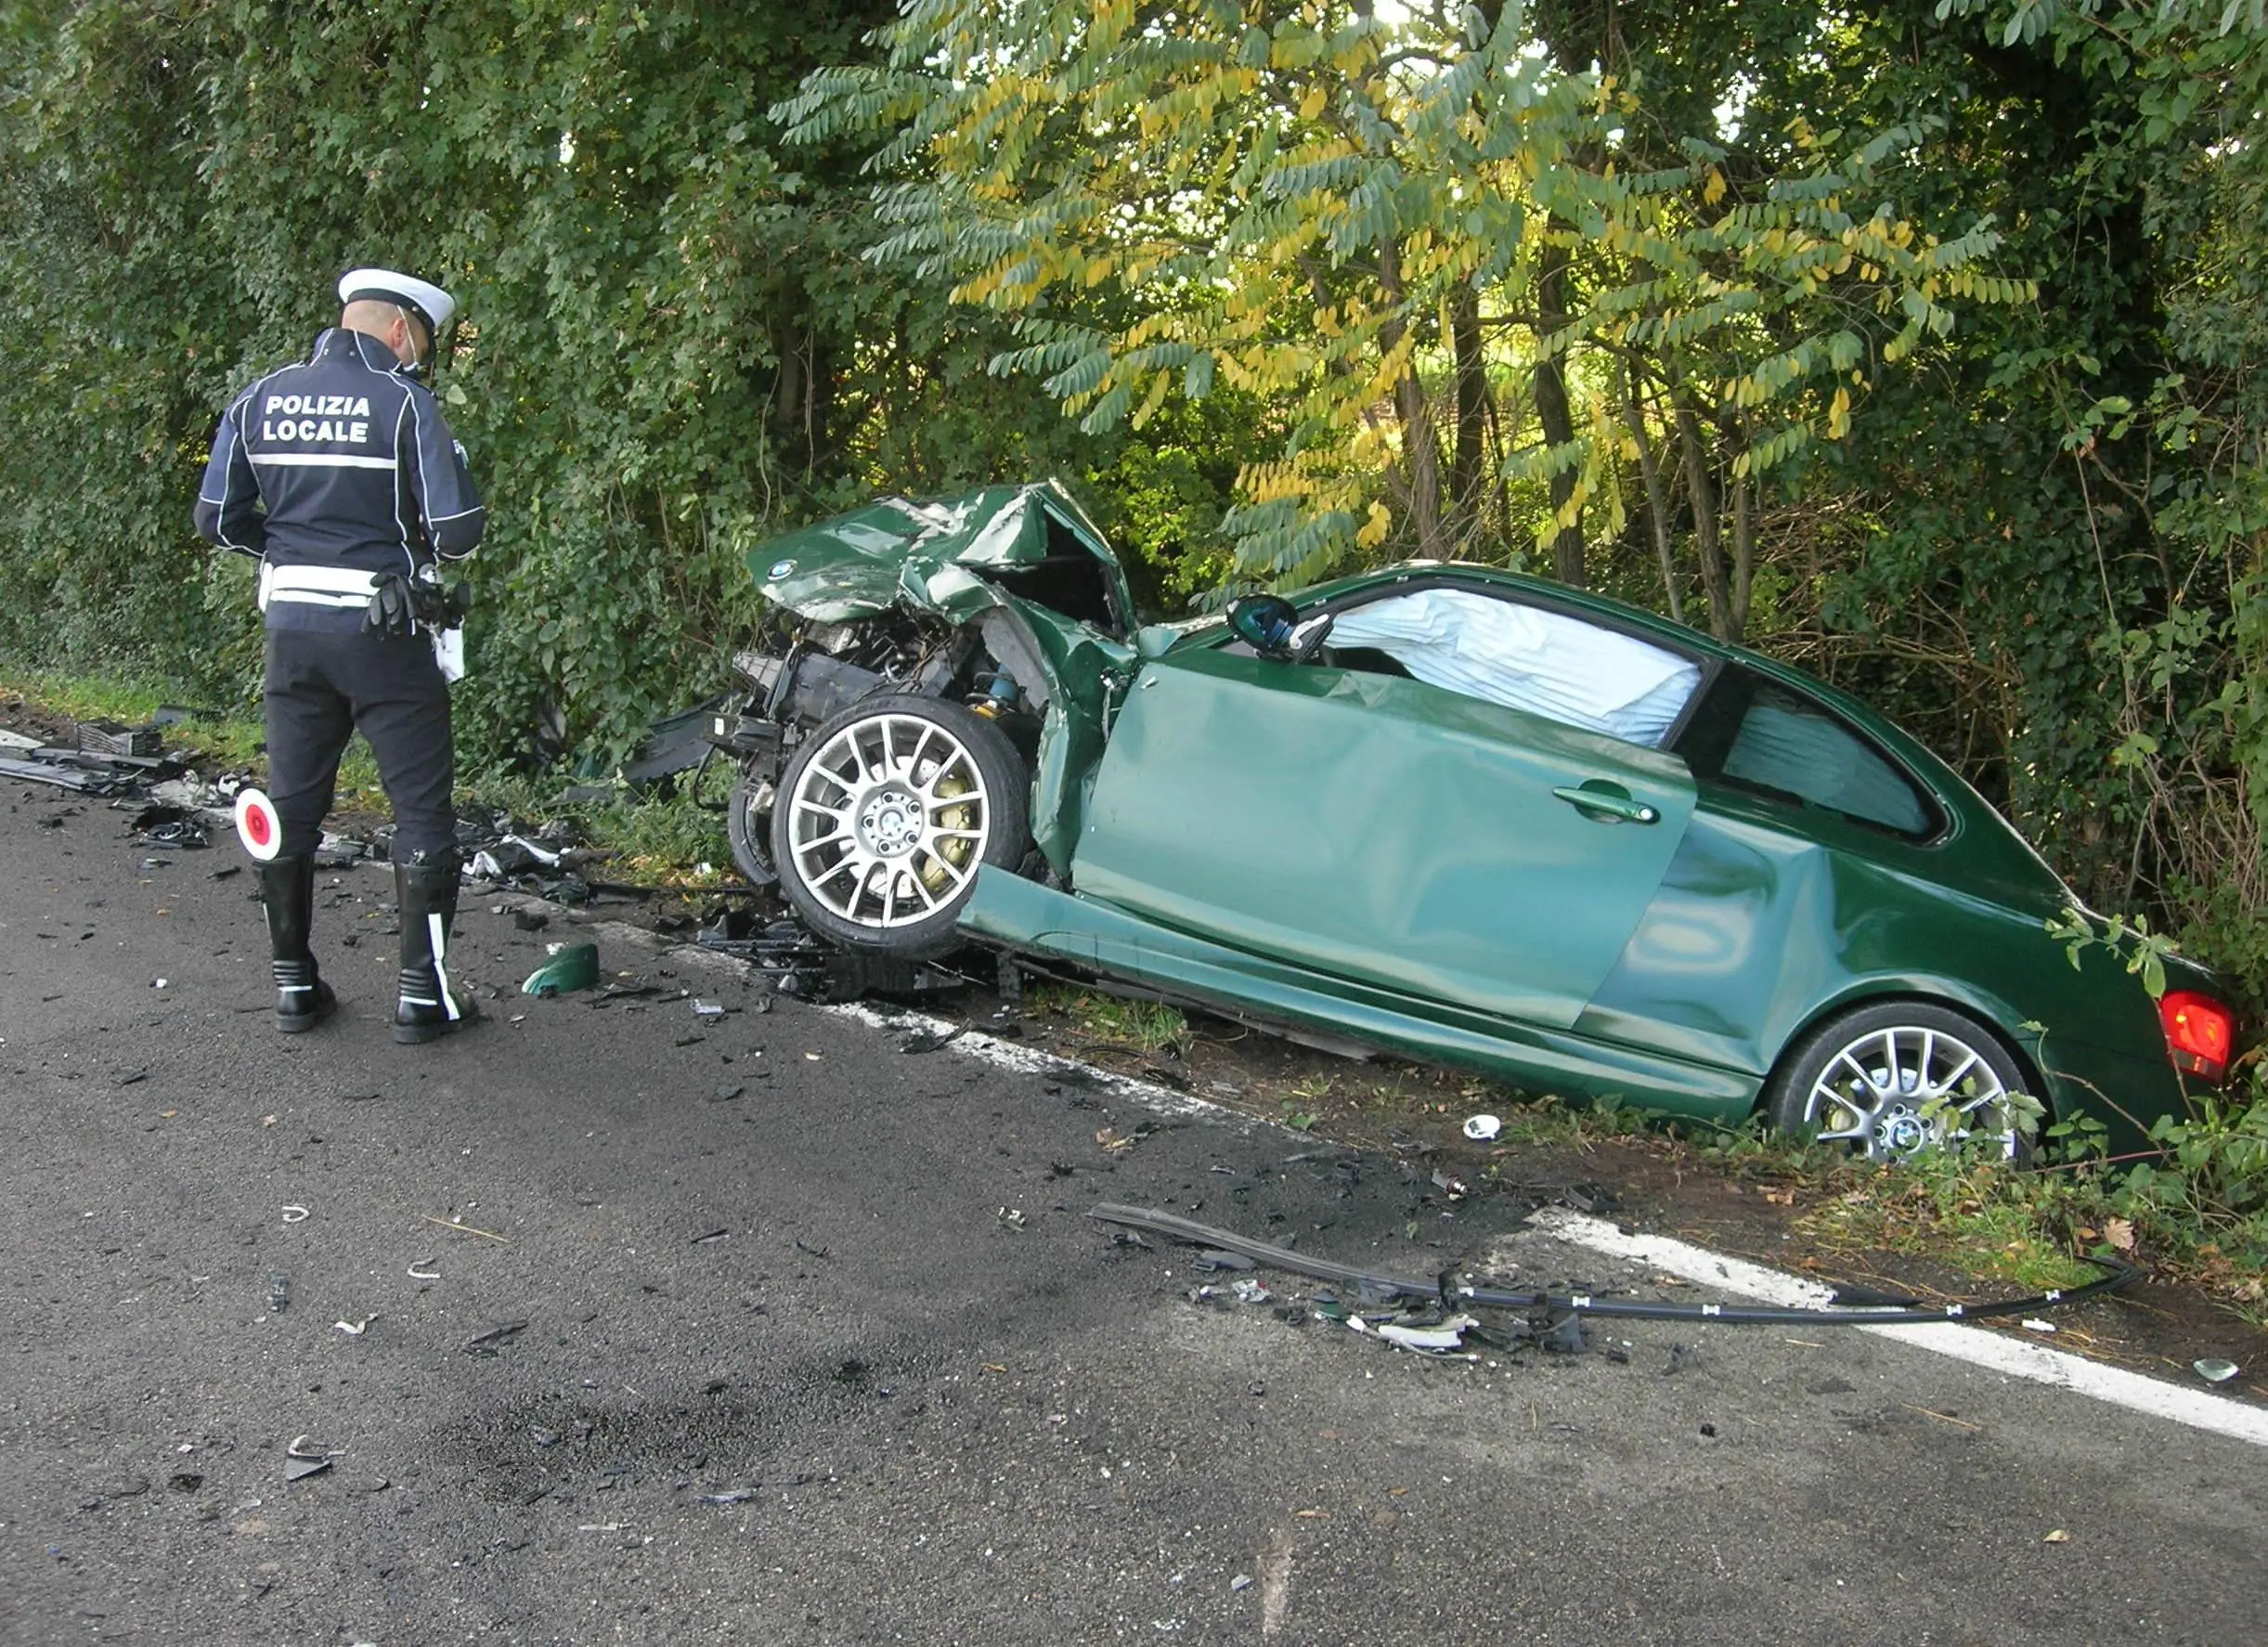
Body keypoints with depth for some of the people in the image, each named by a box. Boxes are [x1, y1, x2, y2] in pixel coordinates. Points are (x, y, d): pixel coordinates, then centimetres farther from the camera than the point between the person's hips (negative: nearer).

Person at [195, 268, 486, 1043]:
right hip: (384, 631, -5)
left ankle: (293, 982, 21)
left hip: (292, 624, 5)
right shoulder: (403, 401, -10)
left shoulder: (261, 399, 6)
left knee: (292, 804, 14)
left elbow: (218, 520, 7)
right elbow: (458, 528, -14)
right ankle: (424, 990, 3)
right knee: (422, 806, 3)